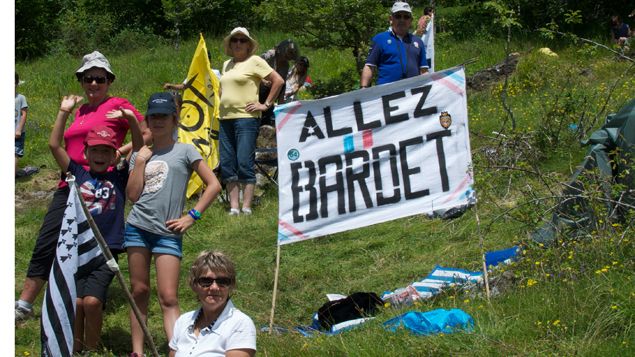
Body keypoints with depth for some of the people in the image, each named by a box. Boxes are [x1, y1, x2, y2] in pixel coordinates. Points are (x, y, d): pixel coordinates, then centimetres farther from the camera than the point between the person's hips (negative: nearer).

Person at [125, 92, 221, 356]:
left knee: (168, 298, -9)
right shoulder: (140, 154, 12)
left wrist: (191, 217, -7)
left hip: (168, 233, -4)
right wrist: (140, 161, -3)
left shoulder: (185, 151, 1)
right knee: (139, 291, 7)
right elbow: (132, 195, 2)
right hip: (137, 228, 4)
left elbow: (214, 185, -3)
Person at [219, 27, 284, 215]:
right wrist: (222, 102, 17)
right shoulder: (227, 64, 18)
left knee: (244, 163, -11)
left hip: (246, 117, -7)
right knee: (227, 165, 3)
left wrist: (266, 104, -8)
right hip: (226, 118, 7)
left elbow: (278, 81, -7)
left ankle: (246, 207, -8)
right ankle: (233, 207, 6)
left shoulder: (254, 61, -2)